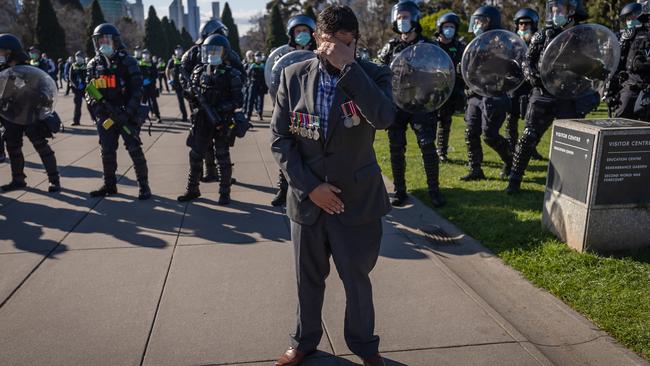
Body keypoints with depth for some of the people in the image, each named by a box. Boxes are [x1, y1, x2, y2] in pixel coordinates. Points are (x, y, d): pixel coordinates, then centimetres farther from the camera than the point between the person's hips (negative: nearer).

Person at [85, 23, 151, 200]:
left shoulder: (127, 62, -4)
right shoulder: (94, 65, 10)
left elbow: (137, 89, -8)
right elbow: (89, 91, 13)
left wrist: (129, 111, -17)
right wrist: (95, 104, -8)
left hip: (126, 114, -5)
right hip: (105, 116, 5)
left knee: (134, 149, -6)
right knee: (107, 151, 10)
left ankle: (144, 186, 2)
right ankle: (109, 185, 22)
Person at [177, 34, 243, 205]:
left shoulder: (231, 74, -7)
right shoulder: (199, 71, 7)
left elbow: (238, 100, -9)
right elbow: (191, 92, 17)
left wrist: (222, 108, -21)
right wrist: (194, 97, -6)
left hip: (222, 123, -4)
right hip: (201, 121, 4)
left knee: (223, 158, 4)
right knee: (195, 156, 9)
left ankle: (225, 192, 16)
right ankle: (192, 189, 23)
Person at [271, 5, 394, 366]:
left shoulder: (373, 75, -6)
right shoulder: (294, 76, -2)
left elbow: (383, 118, -27)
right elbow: (280, 139, -4)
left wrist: (348, 67, -26)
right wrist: (309, 186, -12)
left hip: (357, 199, -1)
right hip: (307, 197, 2)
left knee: (357, 278, 13)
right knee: (308, 278, 18)